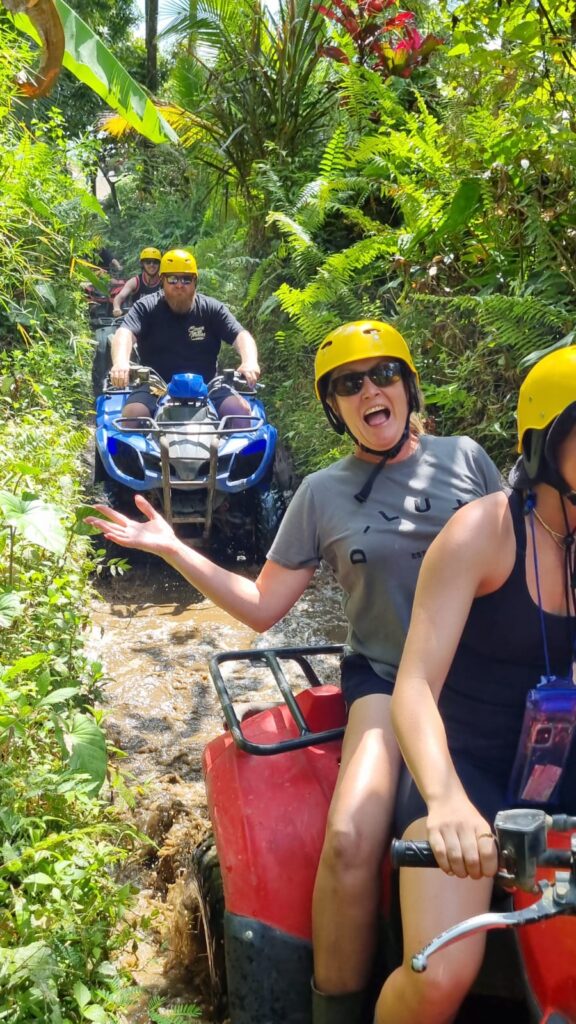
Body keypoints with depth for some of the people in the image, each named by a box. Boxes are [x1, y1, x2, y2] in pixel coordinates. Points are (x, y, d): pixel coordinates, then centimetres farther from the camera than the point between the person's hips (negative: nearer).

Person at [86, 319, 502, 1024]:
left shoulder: (464, 456, 8)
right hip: (386, 676, -1)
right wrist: (172, 549, 2)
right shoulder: (322, 493, 8)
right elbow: (261, 607, 9)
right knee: (351, 842, -26)